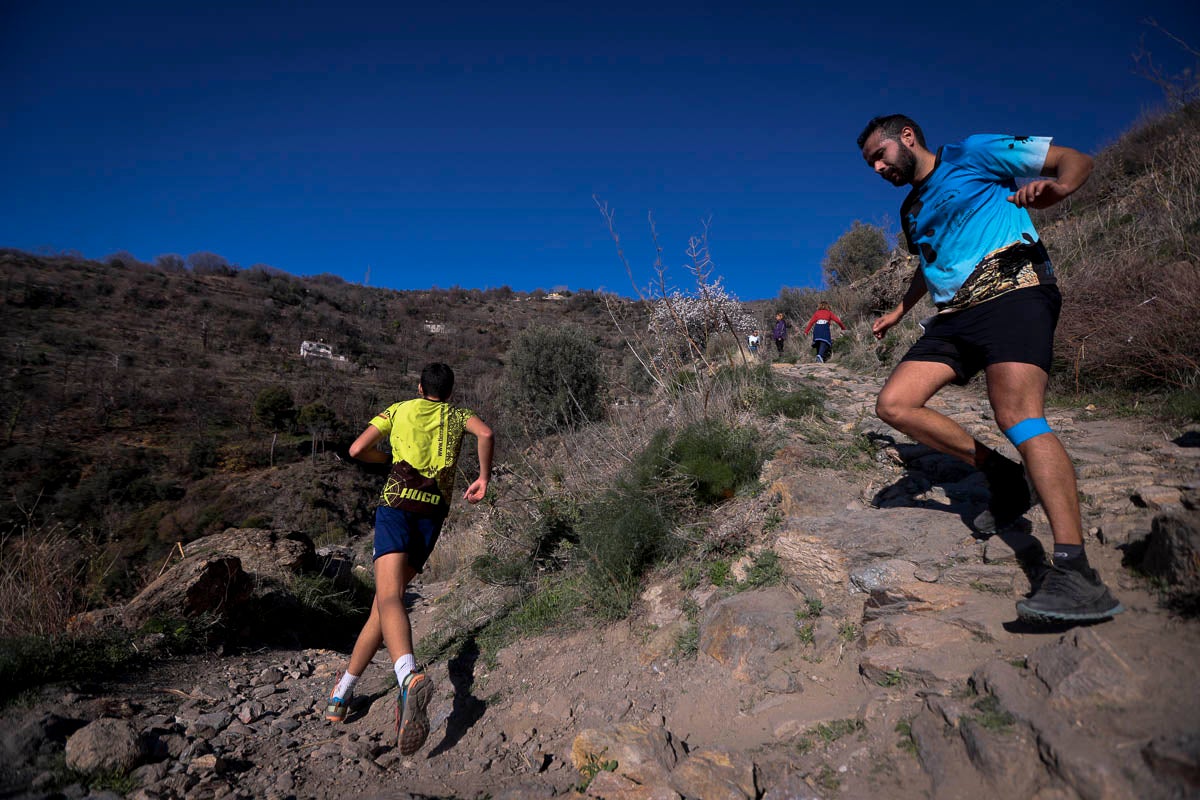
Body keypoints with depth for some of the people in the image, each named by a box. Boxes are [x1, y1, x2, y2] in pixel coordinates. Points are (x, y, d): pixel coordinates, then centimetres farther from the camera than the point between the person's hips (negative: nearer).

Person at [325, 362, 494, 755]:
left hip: (397, 505, -2)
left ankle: (409, 678, -47)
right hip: (434, 513, 2)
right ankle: (342, 693, 20)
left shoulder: (398, 410, 17)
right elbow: (486, 434, -6)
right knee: (385, 598, 12)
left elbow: (357, 449, 7)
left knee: (389, 597, -20)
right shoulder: (458, 415, 18)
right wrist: (484, 477, 5)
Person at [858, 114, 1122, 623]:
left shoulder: (973, 154, 5)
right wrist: (899, 311, 41)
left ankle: (1075, 573, -31)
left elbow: (1075, 160, 0)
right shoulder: (912, 210, 25)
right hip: (953, 316, 8)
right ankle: (1003, 476, 1)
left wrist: (1055, 188, -22)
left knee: (1018, 415, -28)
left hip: (1012, 291, -8)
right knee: (894, 404, -9)